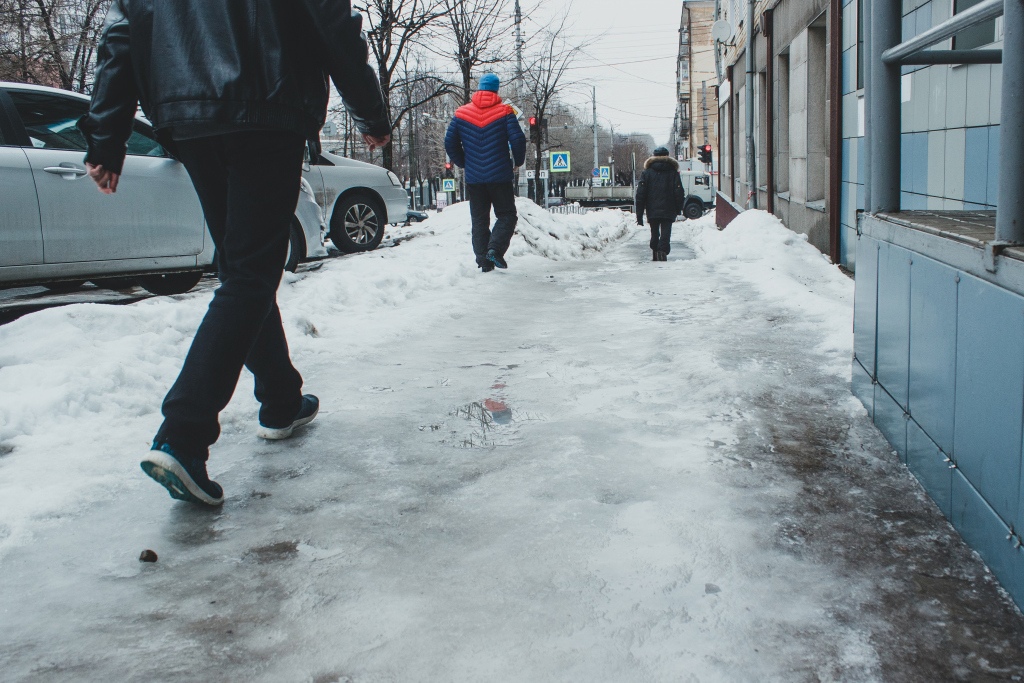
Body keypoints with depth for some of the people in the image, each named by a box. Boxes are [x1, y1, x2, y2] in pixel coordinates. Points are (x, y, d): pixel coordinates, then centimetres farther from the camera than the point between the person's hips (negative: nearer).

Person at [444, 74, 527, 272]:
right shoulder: (504, 112, -3)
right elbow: (517, 140, -10)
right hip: (500, 176, -3)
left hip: (473, 178, 3)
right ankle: (495, 248, -15)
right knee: (506, 215, 7)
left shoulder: (461, 113, 5)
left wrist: (462, 163, 19)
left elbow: (450, 142, 6)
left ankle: (483, 259, 4)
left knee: (479, 220, 9)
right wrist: (517, 161, 8)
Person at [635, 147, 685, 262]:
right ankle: (663, 251, -26)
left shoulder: (646, 172, 4)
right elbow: (679, 193, 1)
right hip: (668, 212, -1)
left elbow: (640, 194, -1)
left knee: (654, 233, 14)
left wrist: (639, 214, 0)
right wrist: (678, 209, 11)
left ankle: (655, 254, 15)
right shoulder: (673, 172, 3)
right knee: (666, 233, -5)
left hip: (652, 211, 1)